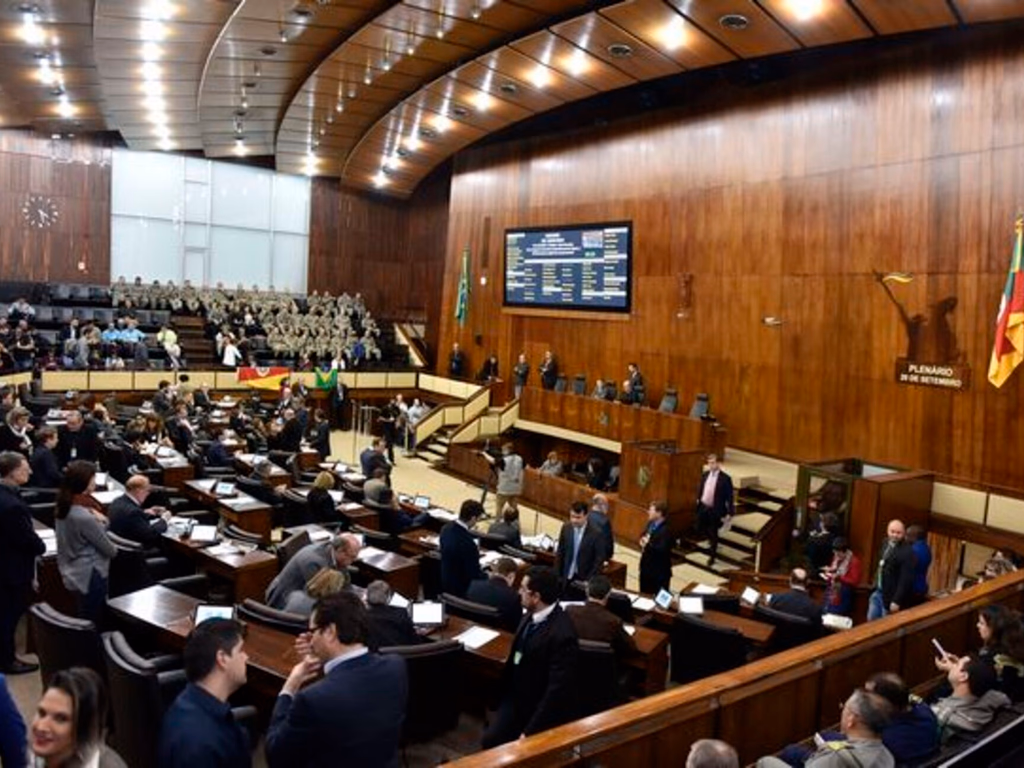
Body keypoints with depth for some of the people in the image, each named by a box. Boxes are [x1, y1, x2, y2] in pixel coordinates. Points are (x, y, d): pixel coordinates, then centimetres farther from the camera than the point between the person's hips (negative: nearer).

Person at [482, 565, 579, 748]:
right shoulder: (532, 614, -3)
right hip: (516, 696, 7)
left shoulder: (562, 635, -27)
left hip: (542, 708, -6)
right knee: (490, 740, -6)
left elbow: (558, 690, -25)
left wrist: (530, 731, -23)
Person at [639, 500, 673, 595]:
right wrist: (643, 541, -5)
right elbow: (645, 536, 17)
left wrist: (648, 544, -24)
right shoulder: (651, 523, 4)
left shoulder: (666, 530, -24)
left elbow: (662, 550, -30)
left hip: (659, 571, -9)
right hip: (646, 567, 9)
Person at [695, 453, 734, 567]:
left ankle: (712, 556, 26)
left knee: (713, 533, 7)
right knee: (700, 529, 14)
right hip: (703, 507, 5)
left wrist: (730, 513, -13)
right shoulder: (705, 475, 0)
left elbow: (729, 497, -12)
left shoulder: (725, 478, -16)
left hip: (715, 510, -5)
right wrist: (698, 500, 10)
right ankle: (713, 541, 44)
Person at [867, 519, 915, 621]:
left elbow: (906, 579, -23)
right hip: (877, 591, 8)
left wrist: (897, 601, -22)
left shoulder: (907, 552, -23)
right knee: (871, 621, 16)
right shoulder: (885, 543, 3)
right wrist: (875, 587, 16)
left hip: (891, 596, -8)